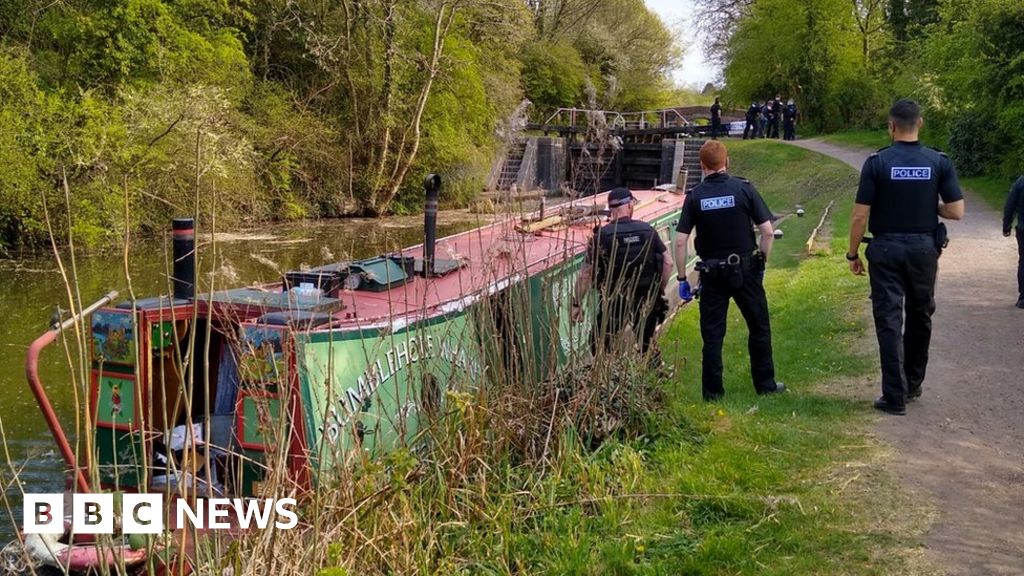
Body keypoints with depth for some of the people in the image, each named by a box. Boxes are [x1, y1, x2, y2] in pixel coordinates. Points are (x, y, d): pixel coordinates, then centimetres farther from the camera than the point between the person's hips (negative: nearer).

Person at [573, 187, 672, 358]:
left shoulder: (602, 235, -10)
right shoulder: (647, 230, -1)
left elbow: (585, 275, -8)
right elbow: (667, 263, 0)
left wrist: (576, 304, 2)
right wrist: (659, 291, 13)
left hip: (615, 302, -3)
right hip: (646, 301, 3)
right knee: (648, 346, 21)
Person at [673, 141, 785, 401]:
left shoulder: (695, 196, -3)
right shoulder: (743, 188, -5)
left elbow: (681, 241, -6)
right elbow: (767, 231, -8)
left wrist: (682, 277, 2)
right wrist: (762, 262, 6)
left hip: (712, 272, 1)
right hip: (745, 269, 0)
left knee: (712, 333, 7)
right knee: (759, 328, 13)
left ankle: (712, 390, 9)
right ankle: (766, 384, 20)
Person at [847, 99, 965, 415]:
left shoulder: (877, 162, -9)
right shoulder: (939, 161, -3)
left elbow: (860, 216, -10)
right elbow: (956, 211, -5)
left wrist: (853, 253, 1)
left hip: (886, 249, -2)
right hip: (924, 248, 3)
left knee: (889, 321, 2)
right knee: (920, 317, 19)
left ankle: (895, 397, 1)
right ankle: (913, 384, 32)